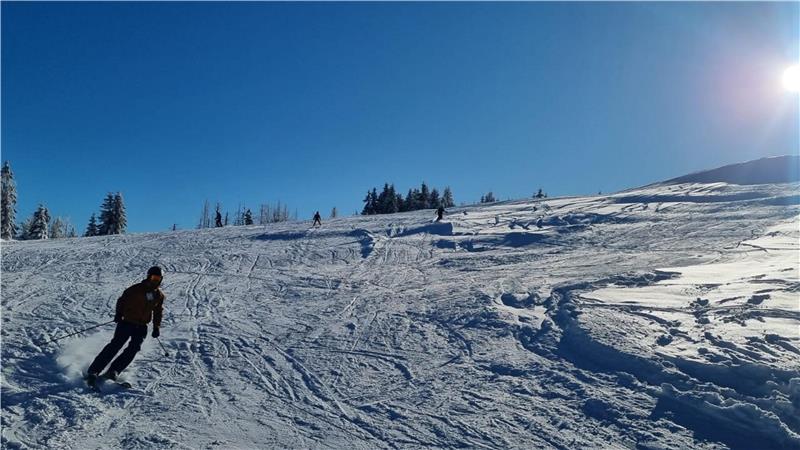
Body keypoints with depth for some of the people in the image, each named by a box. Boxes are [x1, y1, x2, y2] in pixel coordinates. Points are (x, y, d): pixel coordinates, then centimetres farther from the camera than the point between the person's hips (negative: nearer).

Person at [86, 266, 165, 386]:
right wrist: (118, 314, -16)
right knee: (115, 345, -13)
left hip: (142, 326, 4)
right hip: (127, 322, -4)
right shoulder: (136, 289, -7)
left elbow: (158, 312, 17)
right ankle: (93, 371, -8)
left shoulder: (160, 296, 6)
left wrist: (157, 327, 10)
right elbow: (122, 300, -2)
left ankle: (113, 371, -9)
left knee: (134, 348, -14)